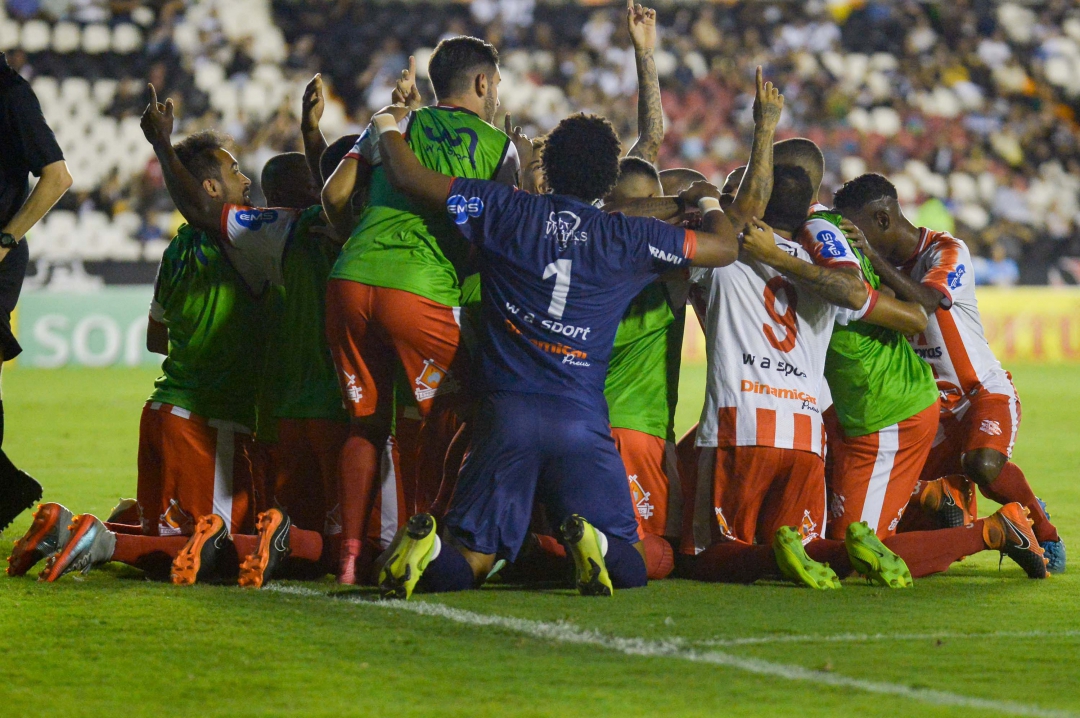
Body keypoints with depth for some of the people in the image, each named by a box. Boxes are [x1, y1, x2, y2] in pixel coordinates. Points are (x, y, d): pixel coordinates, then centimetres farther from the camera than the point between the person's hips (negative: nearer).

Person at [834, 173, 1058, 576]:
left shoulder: (947, 252, -15)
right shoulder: (884, 266, 6)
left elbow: (925, 302, -35)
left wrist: (872, 258, -39)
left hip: (985, 392, -7)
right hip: (929, 407, 7)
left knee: (983, 465, -36)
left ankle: (1045, 532, -9)